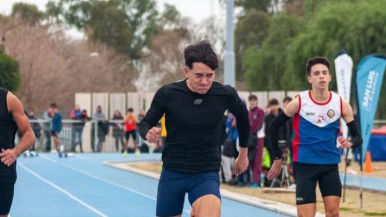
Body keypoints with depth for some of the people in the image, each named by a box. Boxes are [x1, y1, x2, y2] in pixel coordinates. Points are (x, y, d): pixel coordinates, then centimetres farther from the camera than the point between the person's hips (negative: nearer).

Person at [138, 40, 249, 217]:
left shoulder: (225, 94, -10)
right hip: (172, 173, 1)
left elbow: (242, 115, 12)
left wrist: (243, 154, 23)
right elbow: (145, 123, 1)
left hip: (207, 175, -1)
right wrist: (149, 133, -24)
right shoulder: (167, 94, -13)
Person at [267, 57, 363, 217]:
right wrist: (277, 159, 4)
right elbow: (273, 128, 3)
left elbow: (357, 137, 1)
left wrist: (350, 143, -23)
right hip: (305, 164, -2)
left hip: (330, 164, 2)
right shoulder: (299, 102, -8)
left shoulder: (341, 104, -3)